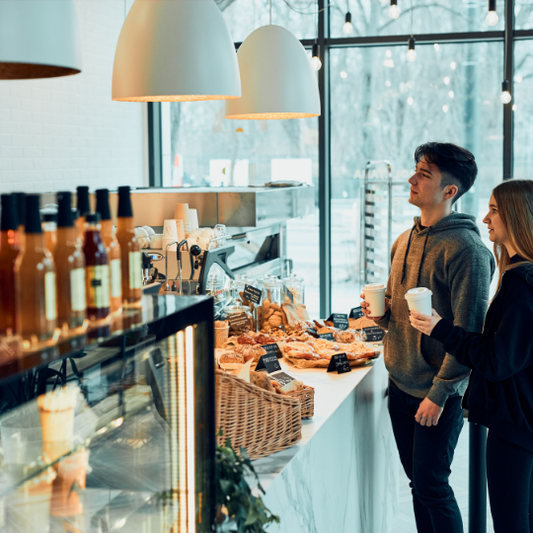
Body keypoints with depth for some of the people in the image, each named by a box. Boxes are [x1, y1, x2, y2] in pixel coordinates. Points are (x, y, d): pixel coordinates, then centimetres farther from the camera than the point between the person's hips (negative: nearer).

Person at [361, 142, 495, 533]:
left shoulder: (466, 249, -17)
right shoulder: (404, 242, 9)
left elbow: (469, 331, -18)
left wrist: (440, 393, -18)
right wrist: (381, 313, 0)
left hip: (439, 391, -7)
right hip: (400, 384, 8)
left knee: (431, 486, -1)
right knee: (418, 482, 16)